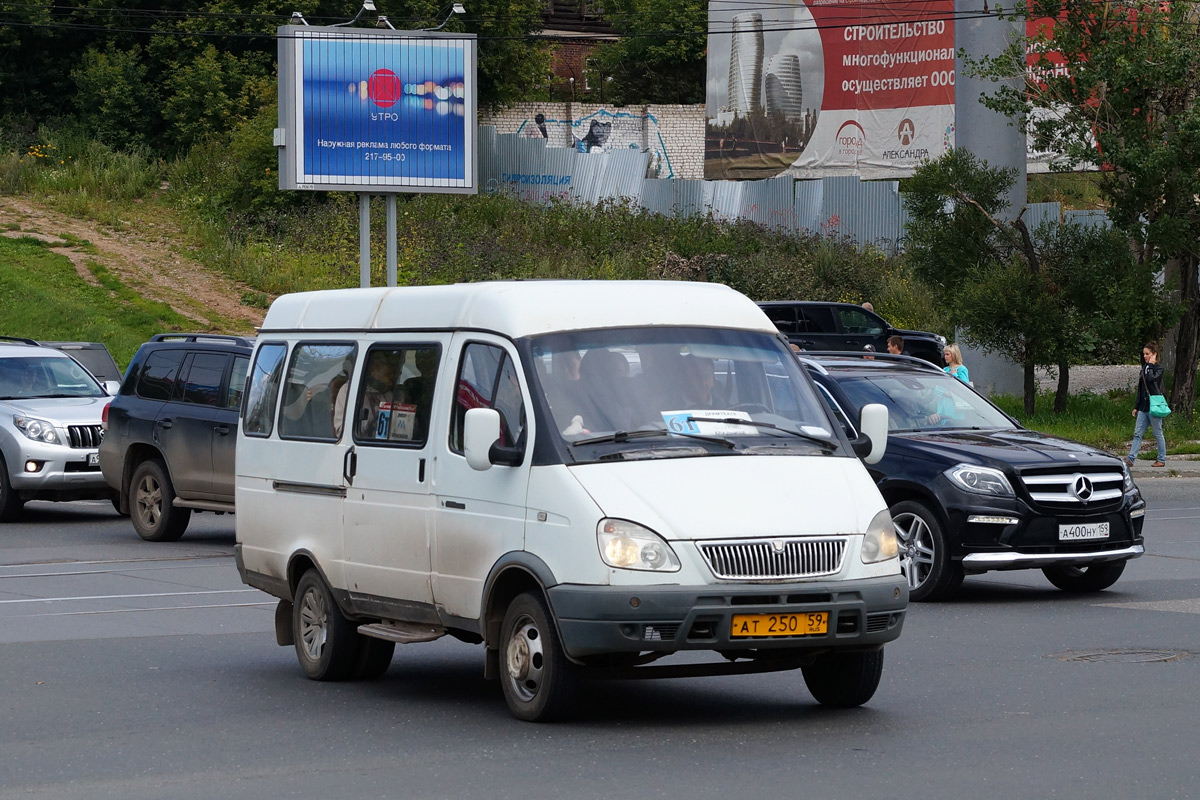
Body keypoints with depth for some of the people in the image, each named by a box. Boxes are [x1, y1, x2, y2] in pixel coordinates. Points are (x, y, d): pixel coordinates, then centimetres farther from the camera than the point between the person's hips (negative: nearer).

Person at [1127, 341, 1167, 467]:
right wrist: (1136, 407, 18)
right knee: (1137, 433, 1)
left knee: (1158, 434, 2)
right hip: (1143, 407, 7)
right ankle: (1130, 458, -3)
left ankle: (1161, 459, 10)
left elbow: (1150, 379, -26)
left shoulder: (1158, 368, -5)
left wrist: (1150, 364, -13)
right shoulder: (1145, 368, 16)